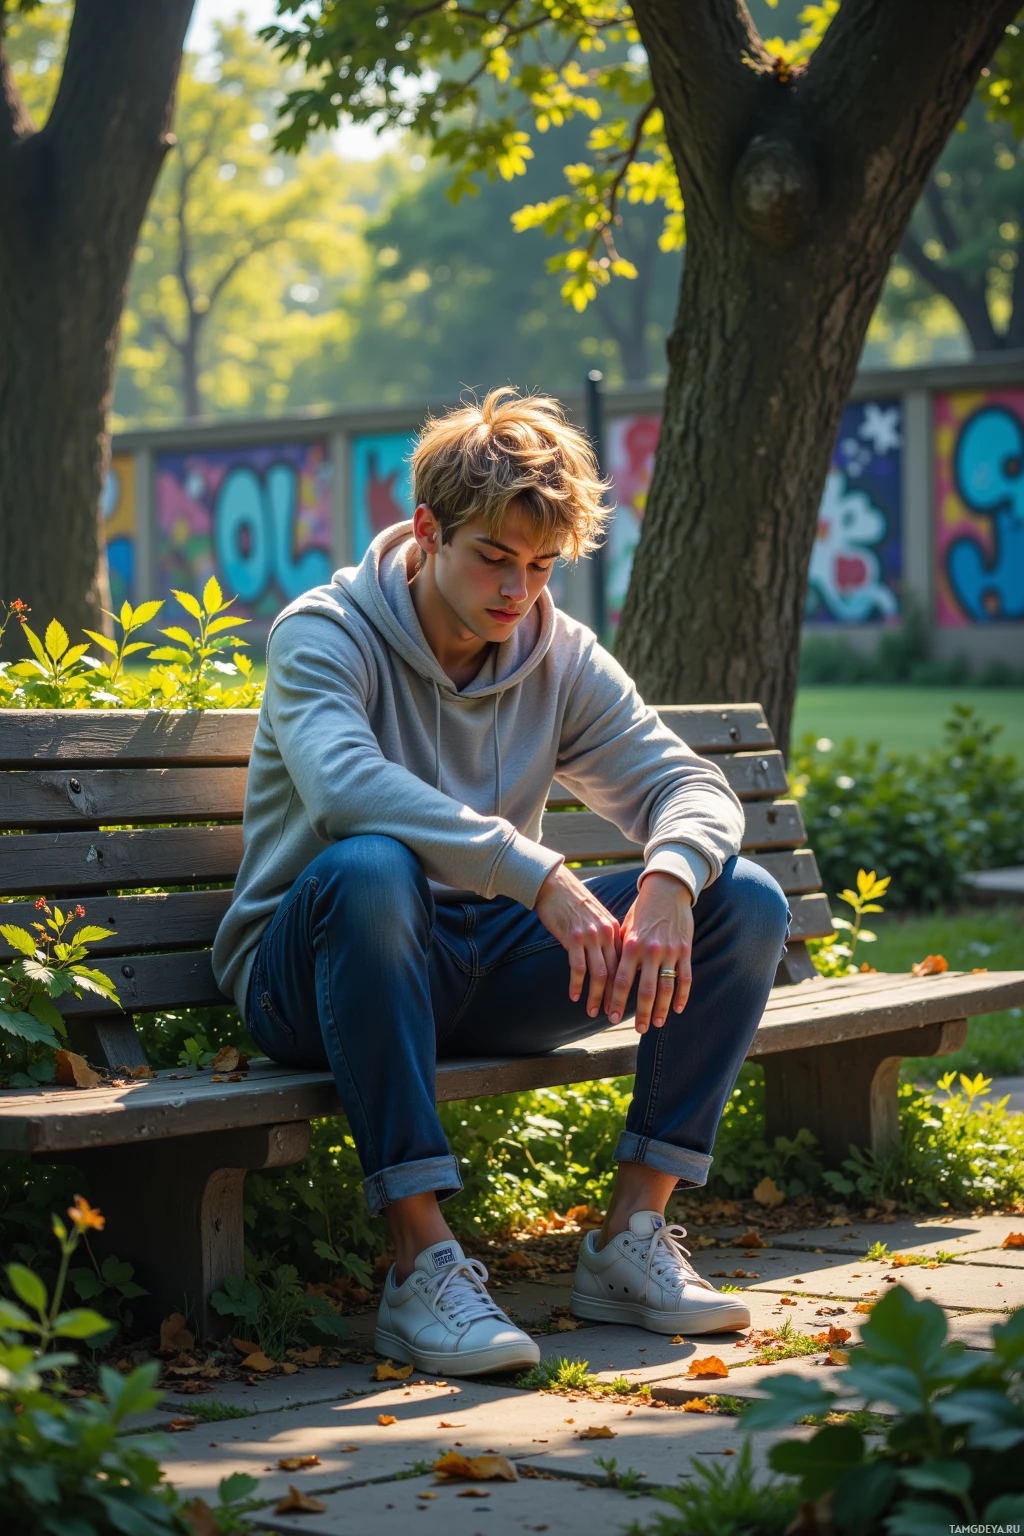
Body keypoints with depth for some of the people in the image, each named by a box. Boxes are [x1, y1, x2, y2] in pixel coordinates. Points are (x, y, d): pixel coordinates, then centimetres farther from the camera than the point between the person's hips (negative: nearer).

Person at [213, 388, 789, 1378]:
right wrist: (542, 877, -40)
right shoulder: (325, 635, -12)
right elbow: (346, 786, -32)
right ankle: (422, 1267, -38)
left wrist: (668, 883, -25)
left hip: (488, 976, 5)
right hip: (312, 984, -5)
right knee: (368, 868, -41)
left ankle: (632, 1237, -9)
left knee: (746, 900, -9)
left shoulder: (562, 659, 6)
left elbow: (690, 786, 0)